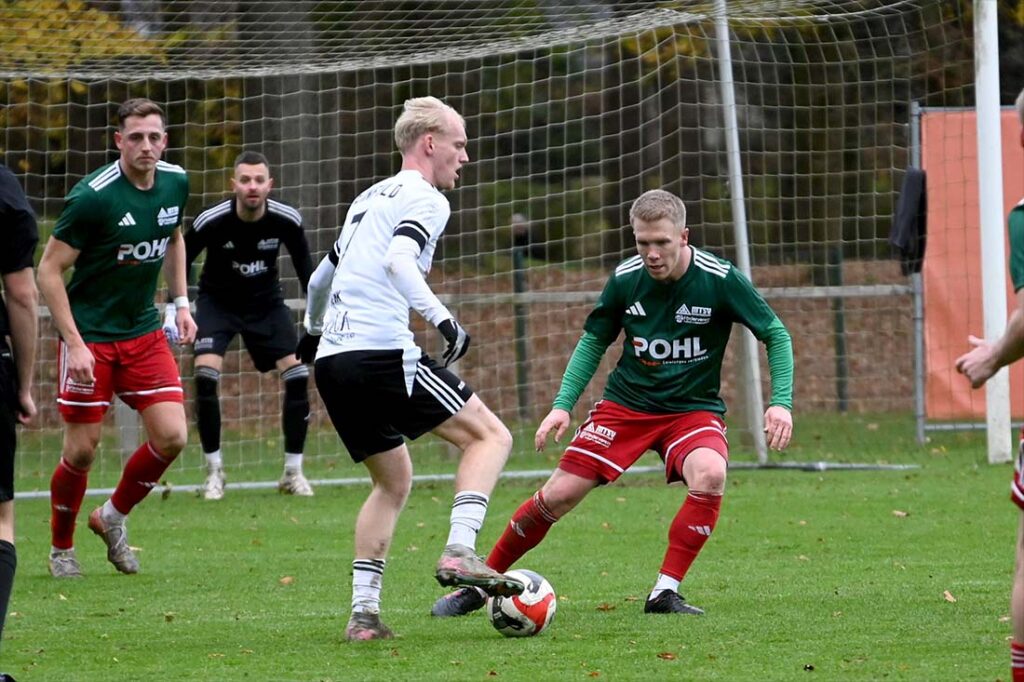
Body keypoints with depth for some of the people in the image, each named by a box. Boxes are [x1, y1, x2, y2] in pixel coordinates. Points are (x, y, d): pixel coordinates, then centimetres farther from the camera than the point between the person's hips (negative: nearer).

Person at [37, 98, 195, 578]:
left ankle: (112, 517, 20)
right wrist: (74, 342, -19)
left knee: (171, 436, -5)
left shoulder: (175, 183, 0)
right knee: (82, 449, -2)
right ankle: (61, 548, 21)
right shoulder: (92, 196, -19)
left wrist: (181, 302, 14)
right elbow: (49, 270, -14)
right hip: (89, 336, -5)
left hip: (144, 332, 5)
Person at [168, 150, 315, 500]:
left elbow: (304, 265, -1)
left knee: (298, 375, -12)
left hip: (266, 302, 2)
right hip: (217, 302, -2)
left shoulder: (286, 220, -18)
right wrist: (172, 310, -13)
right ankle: (214, 471, -8)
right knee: (205, 376, -23)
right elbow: (180, 261, -8)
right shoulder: (210, 222, -25)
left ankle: (293, 472, 4)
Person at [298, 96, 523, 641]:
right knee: (490, 435, 2)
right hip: (382, 352, -8)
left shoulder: (369, 199, 25)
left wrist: (313, 331, 51)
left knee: (393, 480, 20)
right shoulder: (426, 199, -2)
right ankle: (459, 553, -16)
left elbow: (322, 277, 35)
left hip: (332, 360, 8)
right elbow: (397, 261, -21)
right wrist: (442, 318, -26)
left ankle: (363, 613, 9)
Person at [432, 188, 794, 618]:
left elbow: (776, 335, -6)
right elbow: (593, 342, 7)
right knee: (559, 493, -8)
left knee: (710, 474, -34)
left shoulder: (720, 280, -17)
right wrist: (563, 404, -2)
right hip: (626, 403, 2)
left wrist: (781, 402, -17)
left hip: (693, 408, -2)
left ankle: (665, 593, -21)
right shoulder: (626, 279, -9)